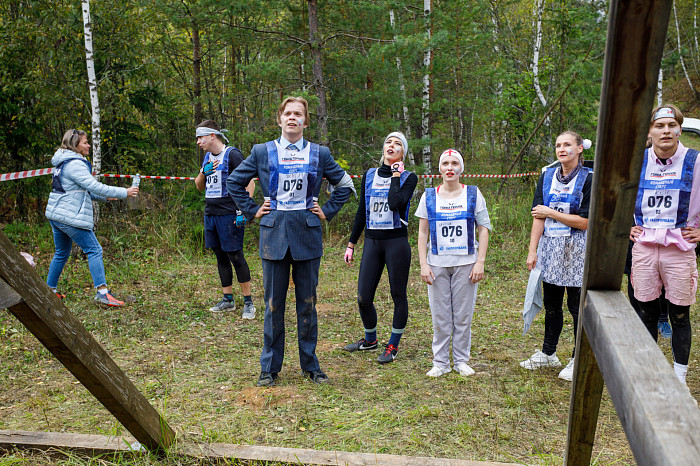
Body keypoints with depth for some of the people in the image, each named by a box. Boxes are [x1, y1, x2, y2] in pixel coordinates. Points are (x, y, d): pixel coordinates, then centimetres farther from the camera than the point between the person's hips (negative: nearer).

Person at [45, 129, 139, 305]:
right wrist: (124, 192, -16)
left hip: (56, 215, 10)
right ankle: (102, 292, -13)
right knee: (94, 250, -8)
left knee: (62, 253, 19)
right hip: (71, 217, -10)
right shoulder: (75, 164, -15)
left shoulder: (63, 163, 16)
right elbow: (94, 186, -21)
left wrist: (104, 197, 15)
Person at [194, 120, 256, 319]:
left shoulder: (232, 154, -8)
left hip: (229, 215, -8)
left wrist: (243, 210, -18)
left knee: (235, 257, -6)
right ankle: (228, 300, 21)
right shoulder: (207, 157, 16)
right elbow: (199, 186, 22)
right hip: (210, 214, 8)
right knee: (221, 257, 12)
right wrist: (203, 172, 1)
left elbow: (249, 182, -12)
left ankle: (248, 302, 3)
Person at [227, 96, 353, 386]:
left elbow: (344, 184, 17)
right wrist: (252, 210, 6)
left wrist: (328, 211, 7)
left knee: (307, 303, 7)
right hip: (274, 232, 0)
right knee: (273, 304, 4)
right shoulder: (262, 152, 5)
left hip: (307, 232, 1)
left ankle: (310, 365, 21)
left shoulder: (319, 153, 6)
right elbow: (233, 182, 15)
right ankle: (270, 368, 17)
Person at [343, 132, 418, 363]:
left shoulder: (408, 178, -1)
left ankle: (393, 346, 20)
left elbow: (396, 204, -21)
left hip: (397, 242, -3)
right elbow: (361, 212, 14)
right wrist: (351, 243, 13)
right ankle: (370, 339, 28)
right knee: (363, 298, 3)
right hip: (372, 242, 4)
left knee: (398, 296, 4)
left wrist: (395, 175, -10)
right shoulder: (369, 175, 11)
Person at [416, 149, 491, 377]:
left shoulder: (473, 195, 3)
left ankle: (462, 361, 19)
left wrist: (480, 263, -6)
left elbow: (483, 230, 2)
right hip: (437, 264, 1)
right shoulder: (429, 196, 5)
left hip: (465, 263, -1)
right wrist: (423, 264, -2)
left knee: (463, 314, 5)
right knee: (439, 315, 5)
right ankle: (440, 362, 17)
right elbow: (423, 232, 6)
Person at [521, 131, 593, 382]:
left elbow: (585, 222, -13)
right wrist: (532, 250, 1)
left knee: (577, 306, 3)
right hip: (550, 247, 4)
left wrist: (551, 213, -10)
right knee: (551, 304, 14)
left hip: (577, 250, -4)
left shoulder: (588, 179, -7)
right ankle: (548, 353, 28)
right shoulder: (547, 177, 7)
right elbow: (538, 216, 5)